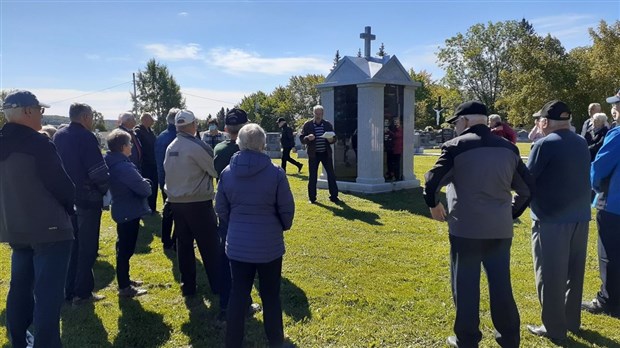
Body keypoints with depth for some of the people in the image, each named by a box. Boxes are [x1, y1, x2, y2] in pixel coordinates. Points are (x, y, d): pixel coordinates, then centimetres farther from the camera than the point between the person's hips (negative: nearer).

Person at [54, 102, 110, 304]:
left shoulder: (59, 136, 8)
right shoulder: (86, 137, -15)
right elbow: (98, 171, -20)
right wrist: (105, 189, -3)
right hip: (88, 198, -7)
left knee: (71, 244, 16)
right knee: (87, 247, 3)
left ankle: (69, 289, 23)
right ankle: (82, 292, 7)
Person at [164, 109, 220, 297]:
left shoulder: (170, 147, 5)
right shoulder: (197, 146, -16)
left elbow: (167, 171, 10)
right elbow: (216, 170, -11)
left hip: (176, 202, 7)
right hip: (198, 203, -6)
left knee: (184, 244, 13)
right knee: (209, 246, 3)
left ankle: (188, 285, 20)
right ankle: (218, 286, 11)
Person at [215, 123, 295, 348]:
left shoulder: (227, 172, -5)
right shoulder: (275, 173, -15)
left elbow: (221, 208, 4)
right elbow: (287, 209, -8)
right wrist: (283, 226, 13)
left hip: (237, 244, 3)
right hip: (269, 245, -2)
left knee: (238, 296, 14)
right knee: (271, 297, 13)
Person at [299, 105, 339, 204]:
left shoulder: (328, 125, 5)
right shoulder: (307, 125, 0)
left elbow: (334, 138, 8)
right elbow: (301, 138, -2)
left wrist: (331, 140, -15)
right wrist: (308, 138, -23)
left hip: (326, 153, 2)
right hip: (313, 154, -2)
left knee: (331, 175, 2)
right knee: (313, 176, 4)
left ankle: (334, 196, 11)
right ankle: (312, 198, 14)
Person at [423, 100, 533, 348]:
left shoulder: (456, 146, -8)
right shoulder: (508, 148, 8)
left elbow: (432, 182, -14)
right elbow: (527, 189, 10)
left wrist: (433, 204, 4)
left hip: (466, 228, -5)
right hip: (500, 229, 5)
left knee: (465, 286, 8)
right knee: (501, 285, 16)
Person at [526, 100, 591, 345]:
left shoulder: (544, 144, -14)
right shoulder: (582, 144, 8)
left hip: (551, 219, -7)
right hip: (580, 216, 7)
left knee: (551, 275, 4)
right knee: (574, 272, 18)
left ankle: (555, 329, 12)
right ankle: (572, 321, 32)